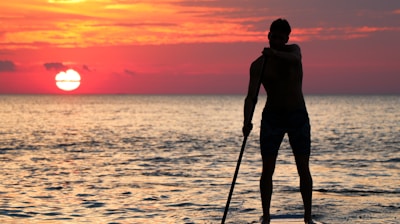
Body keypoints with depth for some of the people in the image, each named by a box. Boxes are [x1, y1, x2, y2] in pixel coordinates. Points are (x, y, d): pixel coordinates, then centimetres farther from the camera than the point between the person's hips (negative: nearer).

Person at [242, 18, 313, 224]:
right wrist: (247, 121, -30)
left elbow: (294, 59, -27)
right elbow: (251, 97, -13)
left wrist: (275, 54, -47)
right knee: (267, 169, -5)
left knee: (303, 169, -1)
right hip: (272, 117, 0)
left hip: (298, 116, 0)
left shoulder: (293, 50, -1)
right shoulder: (258, 65, -4)